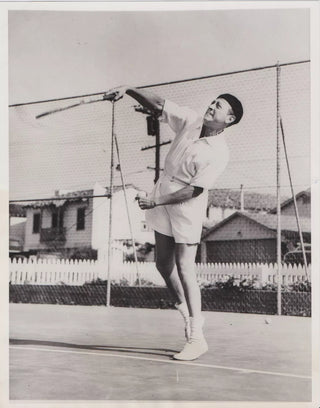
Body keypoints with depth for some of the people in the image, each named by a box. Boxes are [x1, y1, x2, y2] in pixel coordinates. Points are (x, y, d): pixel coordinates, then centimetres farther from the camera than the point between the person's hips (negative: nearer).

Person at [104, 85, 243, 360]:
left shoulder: (219, 153, -19)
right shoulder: (190, 121, -2)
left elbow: (194, 190, -22)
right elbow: (158, 105, 2)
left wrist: (156, 201, -21)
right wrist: (129, 90, -11)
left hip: (187, 209, -7)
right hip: (161, 201, 7)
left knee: (184, 267, -12)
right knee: (164, 264, 13)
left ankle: (196, 338, -5)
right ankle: (189, 316, 31)